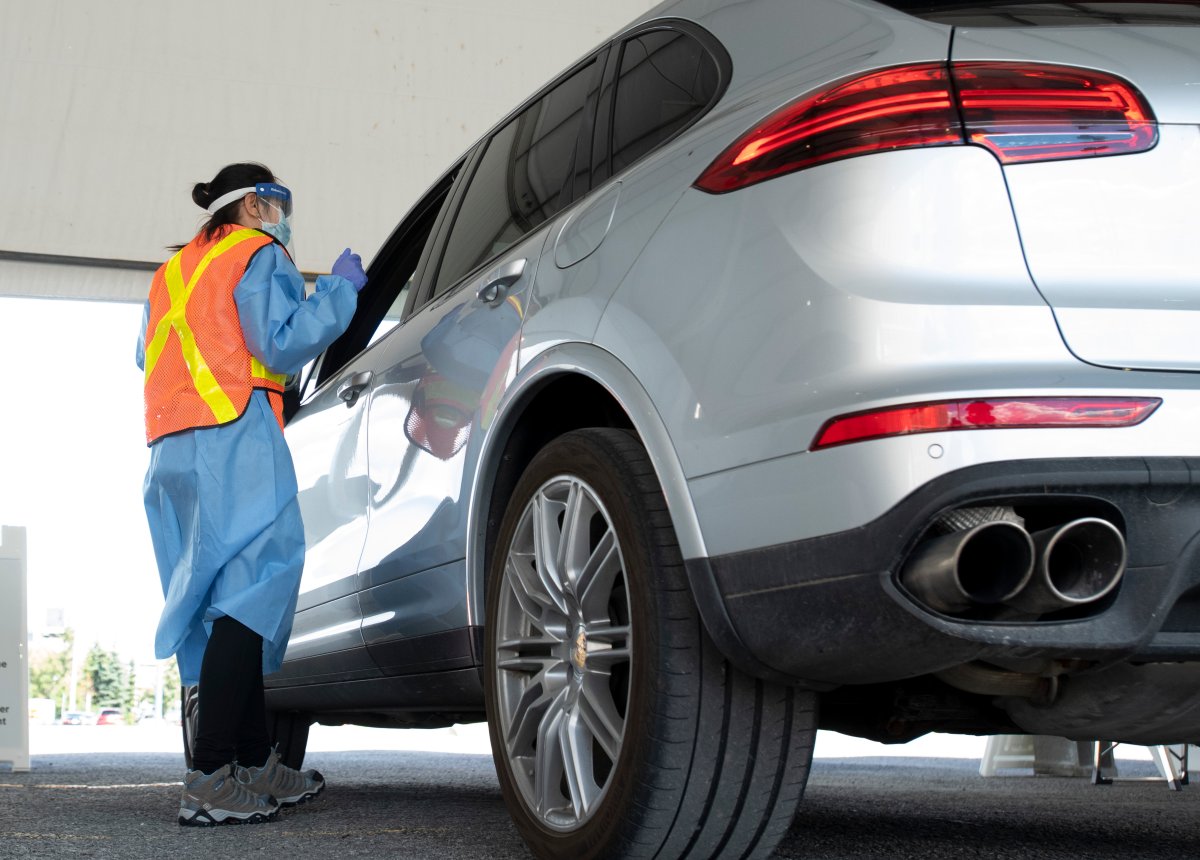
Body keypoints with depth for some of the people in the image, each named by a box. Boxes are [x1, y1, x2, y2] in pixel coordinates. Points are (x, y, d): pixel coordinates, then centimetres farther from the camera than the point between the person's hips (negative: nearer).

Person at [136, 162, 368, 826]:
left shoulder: (174, 272, 27)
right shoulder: (257, 253, 2)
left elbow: (149, 357, 30)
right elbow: (282, 342, -10)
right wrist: (340, 287, 0)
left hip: (171, 449, 9)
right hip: (234, 441, -9)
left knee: (229, 602, 10)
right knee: (248, 592, -14)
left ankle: (256, 765, 9)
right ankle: (209, 783, -24)